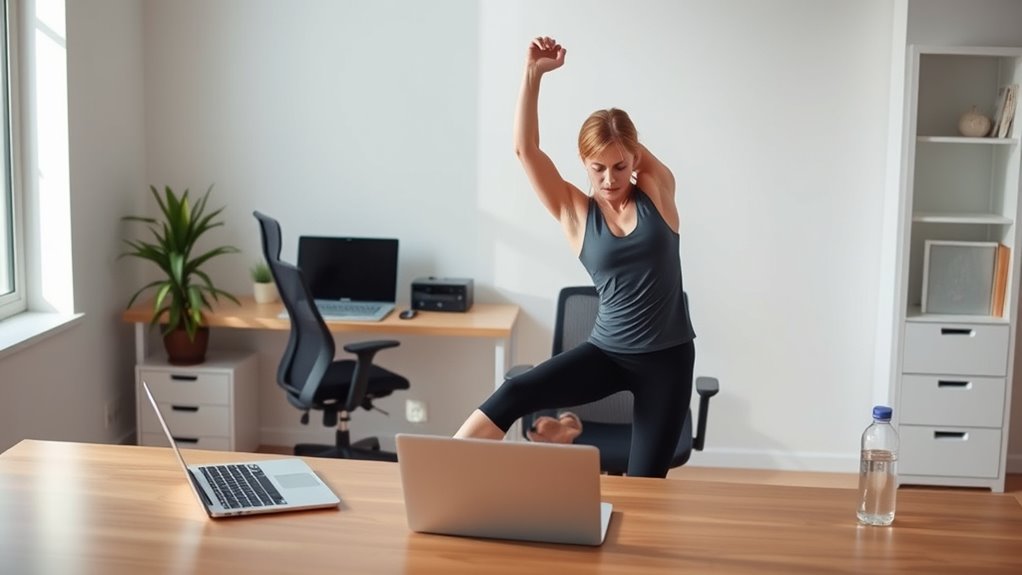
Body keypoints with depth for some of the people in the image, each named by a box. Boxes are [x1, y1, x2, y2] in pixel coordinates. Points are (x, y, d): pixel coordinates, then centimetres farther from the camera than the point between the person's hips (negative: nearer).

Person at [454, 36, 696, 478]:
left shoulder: (658, 192, 0)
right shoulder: (575, 212, -2)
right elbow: (525, 149, -11)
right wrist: (534, 73, -16)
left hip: (668, 357, 0)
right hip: (606, 352, 0)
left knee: (644, 484, -1)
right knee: (516, 393, -23)